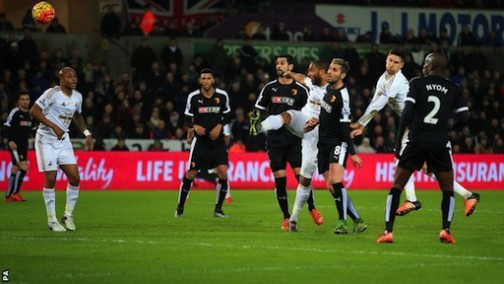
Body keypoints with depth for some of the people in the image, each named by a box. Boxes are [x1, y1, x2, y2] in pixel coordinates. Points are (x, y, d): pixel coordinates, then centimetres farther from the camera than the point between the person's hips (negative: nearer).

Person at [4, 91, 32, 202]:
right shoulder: (15, 112, -9)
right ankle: (15, 193, -10)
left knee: (16, 170, 9)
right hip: (15, 146, -8)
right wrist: (10, 140, -22)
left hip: (23, 146, 8)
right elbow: (6, 126, -13)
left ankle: (8, 195, 15)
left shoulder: (29, 114, 14)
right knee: (23, 168, -17)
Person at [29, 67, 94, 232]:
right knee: (51, 179, -7)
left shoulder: (77, 97, 6)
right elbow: (34, 111, -19)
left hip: (63, 140, 6)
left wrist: (86, 133, 12)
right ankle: (52, 220, 3)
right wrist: (54, 126, -25)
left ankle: (68, 215, 11)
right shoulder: (52, 93, -15)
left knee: (75, 177, -4)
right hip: (46, 140, -6)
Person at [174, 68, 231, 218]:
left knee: (223, 171, -13)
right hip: (200, 139, -1)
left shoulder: (222, 96, -2)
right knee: (190, 173, -2)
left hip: (217, 139, 1)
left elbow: (227, 116, 8)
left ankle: (218, 209, -2)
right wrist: (195, 126, -20)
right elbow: (188, 119, 0)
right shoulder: (193, 97, -5)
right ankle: (180, 207, 14)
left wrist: (219, 126, -10)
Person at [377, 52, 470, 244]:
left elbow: (407, 113, -6)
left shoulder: (417, 83, 2)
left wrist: (398, 142, -3)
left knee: (396, 186, 7)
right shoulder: (453, 89, 8)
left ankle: (388, 232, -2)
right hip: (440, 144, 1)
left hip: (416, 141, -1)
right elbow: (464, 118, 4)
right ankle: (445, 230, -2)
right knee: (448, 190, 15)